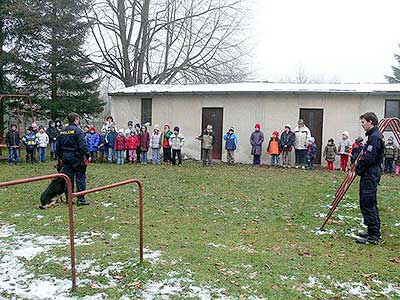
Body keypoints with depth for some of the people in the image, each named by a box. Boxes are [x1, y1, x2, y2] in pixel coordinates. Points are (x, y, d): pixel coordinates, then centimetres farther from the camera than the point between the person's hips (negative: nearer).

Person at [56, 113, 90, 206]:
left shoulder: (62, 131, 11)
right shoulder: (77, 130, -11)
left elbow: (58, 146, 16)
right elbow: (82, 145, -19)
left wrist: (60, 156, 24)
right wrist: (87, 155, -14)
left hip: (65, 157, 7)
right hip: (76, 156, -7)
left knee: (68, 177, 11)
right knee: (80, 177, 0)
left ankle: (69, 198, 16)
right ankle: (81, 199, 1)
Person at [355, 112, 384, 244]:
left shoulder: (375, 137, -16)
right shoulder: (374, 135, 16)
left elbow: (368, 158, -23)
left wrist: (358, 169, -10)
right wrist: (359, 167, 9)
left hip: (370, 174, -11)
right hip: (370, 174, 11)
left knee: (367, 204, -8)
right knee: (370, 204, 17)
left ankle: (373, 236, -3)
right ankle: (374, 232, 26)